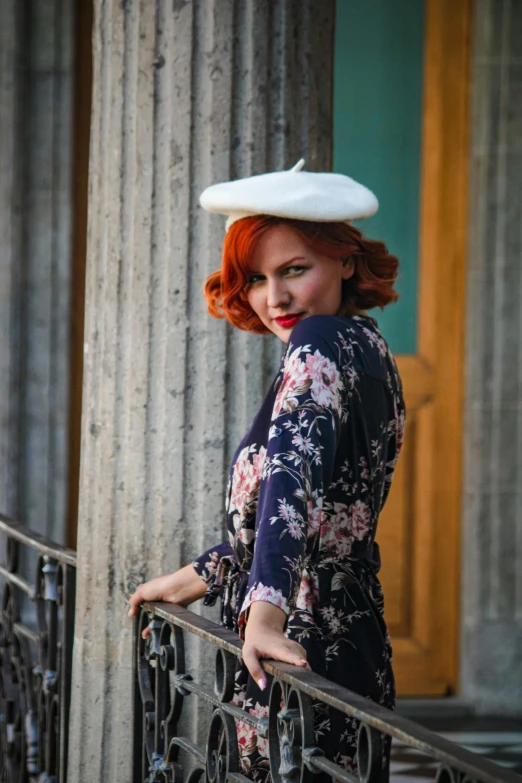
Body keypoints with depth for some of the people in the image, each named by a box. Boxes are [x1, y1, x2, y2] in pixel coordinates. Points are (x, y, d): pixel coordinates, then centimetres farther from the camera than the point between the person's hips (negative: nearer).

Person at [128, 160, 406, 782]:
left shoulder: (322, 343, -12)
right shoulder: (367, 351, 18)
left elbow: (291, 474, -28)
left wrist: (265, 612, -39)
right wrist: (191, 581, 32)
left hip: (305, 655, -10)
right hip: (353, 652, 10)